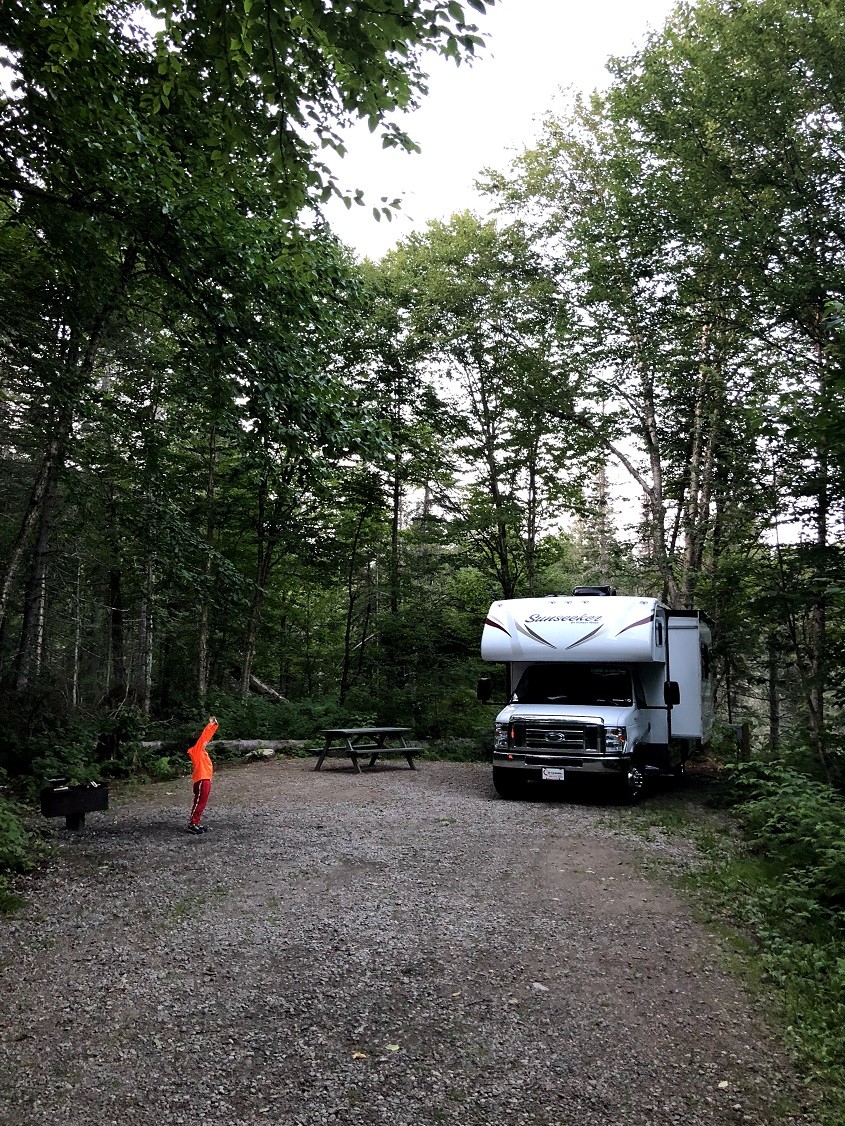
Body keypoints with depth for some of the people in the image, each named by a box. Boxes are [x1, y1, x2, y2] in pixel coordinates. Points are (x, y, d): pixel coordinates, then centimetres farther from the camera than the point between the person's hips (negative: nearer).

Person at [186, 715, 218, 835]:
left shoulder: (202, 751, 14)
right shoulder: (196, 751, -8)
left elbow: (208, 735, 18)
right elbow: (203, 736, -16)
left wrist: (214, 725, 14)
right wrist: (210, 724, -13)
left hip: (206, 780, 9)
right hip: (201, 780, -9)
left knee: (202, 803, 13)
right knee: (198, 803, -5)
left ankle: (197, 823, 19)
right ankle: (191, 825, -1)